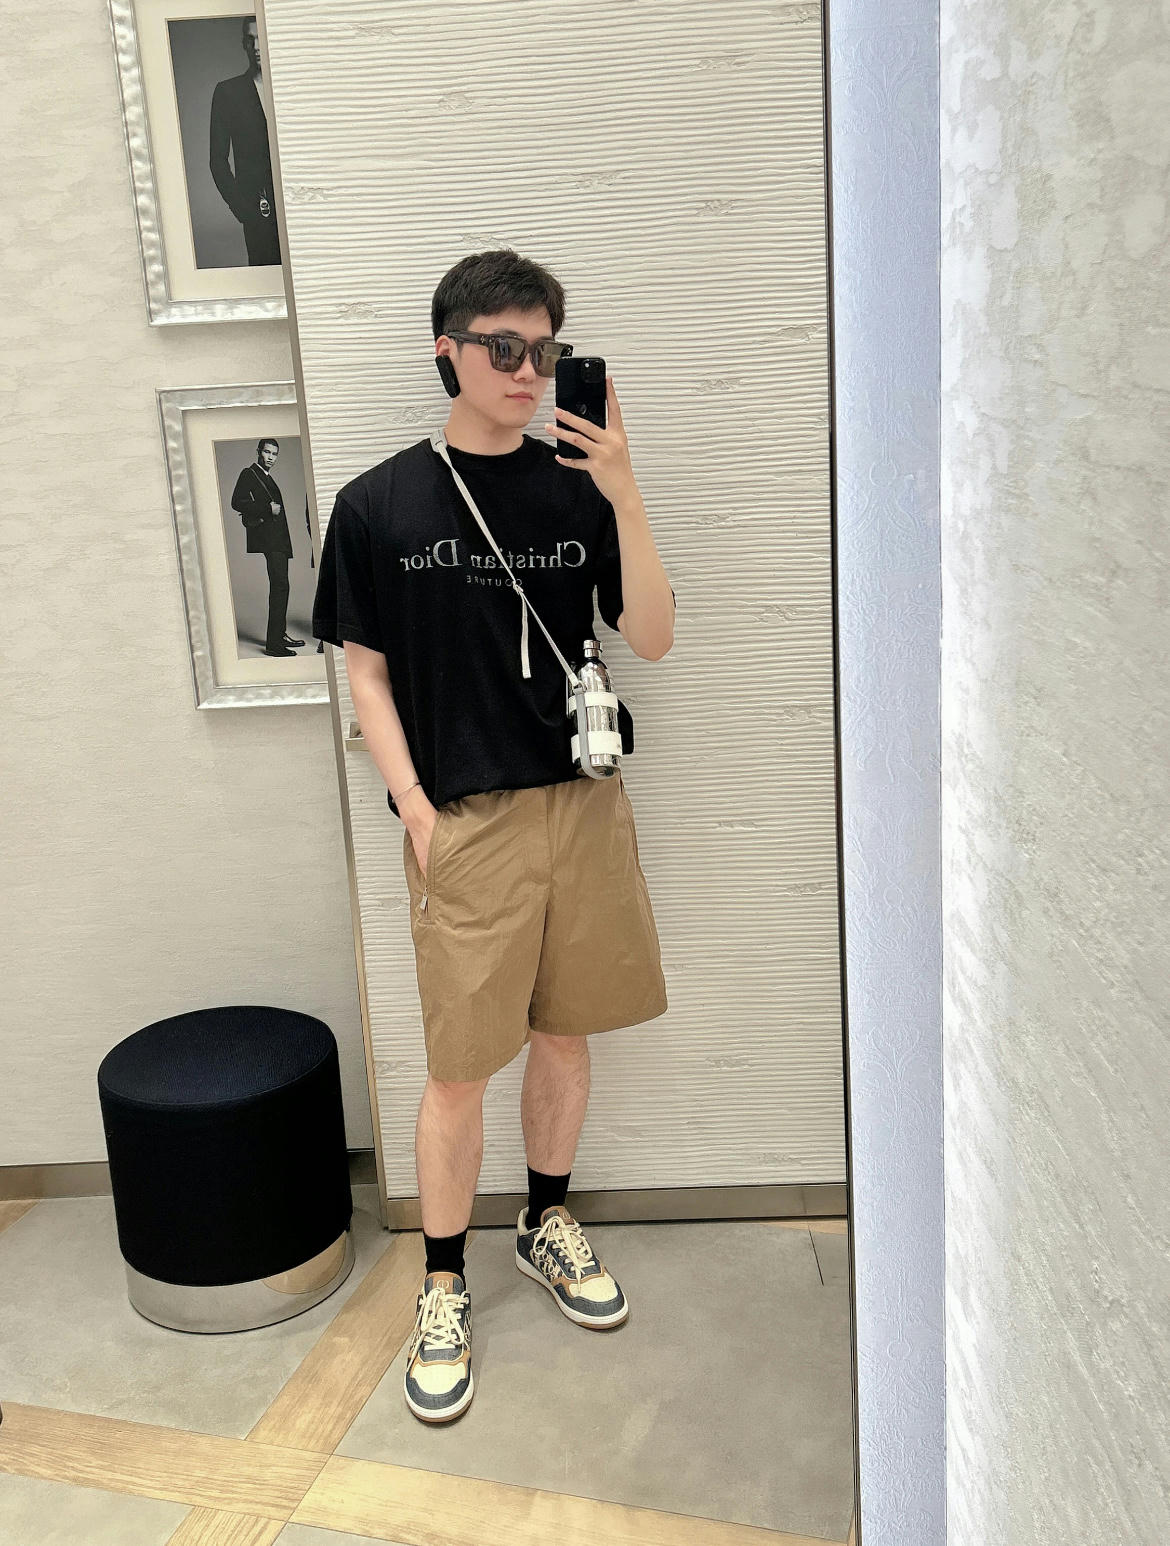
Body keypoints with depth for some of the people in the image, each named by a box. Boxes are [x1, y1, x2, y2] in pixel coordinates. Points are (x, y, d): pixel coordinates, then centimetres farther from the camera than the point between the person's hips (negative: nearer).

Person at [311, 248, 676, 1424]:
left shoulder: (576, 492, 3)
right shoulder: (379, 505, -2)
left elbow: (651, 640, -3)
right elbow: (367, 674, 1)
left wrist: (624, 497, -14)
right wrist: (414, 810, -9)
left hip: (582, 803, 3)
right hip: (465, 821, -3)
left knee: (563, 1032, 15)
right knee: (458, 1068, 2)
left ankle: (547, 1222, 37)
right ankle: (443, 1288, 22)